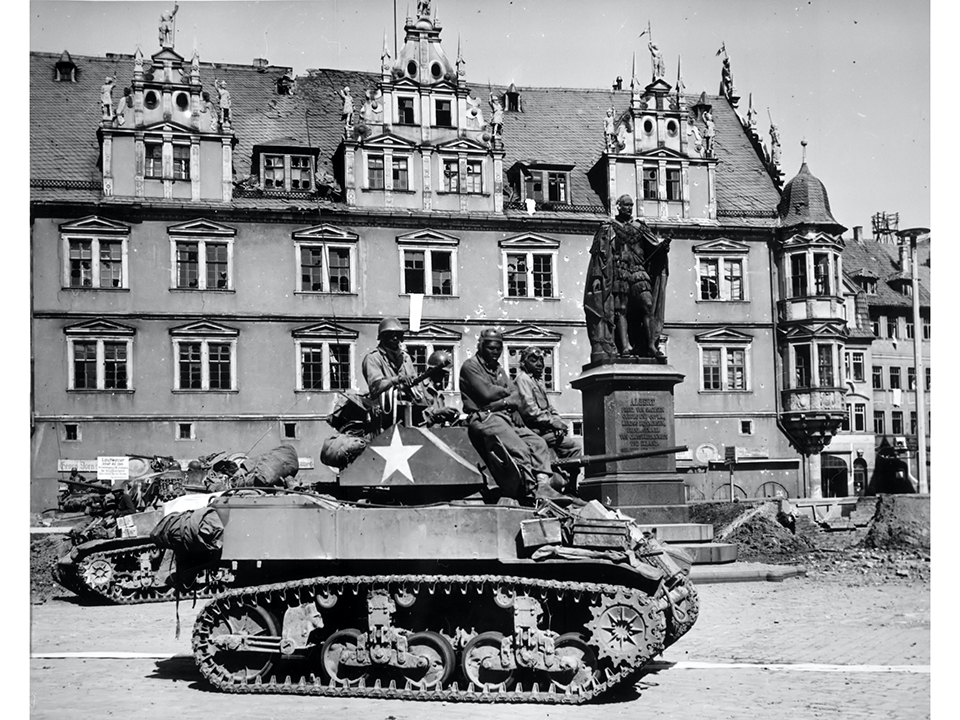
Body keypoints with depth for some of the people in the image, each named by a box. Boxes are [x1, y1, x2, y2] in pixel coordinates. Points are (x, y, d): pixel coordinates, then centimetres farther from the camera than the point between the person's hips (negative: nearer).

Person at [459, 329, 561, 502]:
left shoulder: (498, 369, 25)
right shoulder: (470, 366, 1)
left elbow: (516, 396, 15)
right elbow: (486, 393, -12)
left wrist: (508, 401, -9)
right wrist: (506, 391, 7)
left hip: (507, 417, 8)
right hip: (484, 418, -8)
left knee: (538, 443, -10)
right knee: (519, 449, -28)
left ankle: (543, 483, -21)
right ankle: (533, 489, -34)